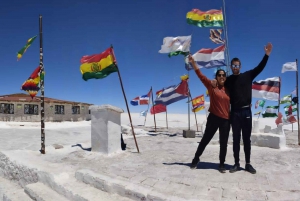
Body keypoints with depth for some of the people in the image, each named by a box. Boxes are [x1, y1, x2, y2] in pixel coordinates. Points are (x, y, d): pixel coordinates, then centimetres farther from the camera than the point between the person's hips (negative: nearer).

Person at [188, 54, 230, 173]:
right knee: (205, 139, 7)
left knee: (223, 143, 8)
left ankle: (222, 164, 24)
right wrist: (193, 62, -14)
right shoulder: (211, 86, -1)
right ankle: (196, 159, 24)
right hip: (213, 118, -2)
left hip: (226, 120, 3)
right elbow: (200, 75, -7)